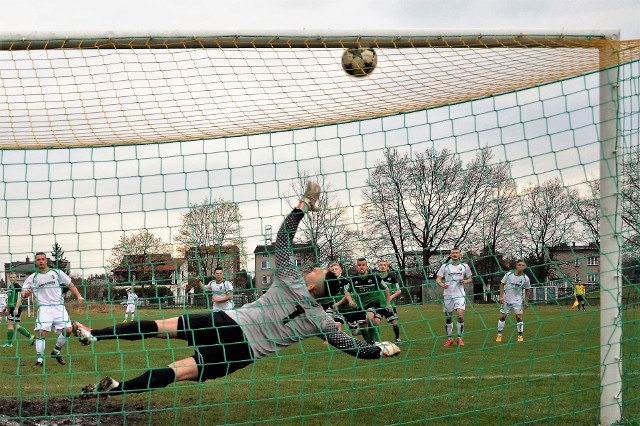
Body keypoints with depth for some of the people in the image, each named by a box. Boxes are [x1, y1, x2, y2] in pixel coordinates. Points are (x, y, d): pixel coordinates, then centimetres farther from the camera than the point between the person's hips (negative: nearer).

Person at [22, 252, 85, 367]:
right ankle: (40, 359, -9)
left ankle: (56, 351, 13)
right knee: (41, 332, -16)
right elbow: (24, 291, 7)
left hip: (59, 307, 1)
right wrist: (25, 294, -17)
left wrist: (78, 296, -3)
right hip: (44, 308, -1)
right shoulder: (33, 278, 8)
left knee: (67, 330, -10)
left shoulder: (57, 273, 9)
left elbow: (70, 285, 11)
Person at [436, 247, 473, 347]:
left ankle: (459, 338, -4)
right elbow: (438, 279, 0)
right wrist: (442, 284, -22)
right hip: (448, 295, 1)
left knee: (460, 315, -15)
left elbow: (470, 279, 17)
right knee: (448, 317, 4)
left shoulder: (465, 266, 7)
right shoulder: (445, 266, 4)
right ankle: (449, 338, 16)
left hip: (460, 295, -1)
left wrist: (465, 281, -5)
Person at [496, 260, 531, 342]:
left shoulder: (525, 278, -9)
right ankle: (499, 335, 12)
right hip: (506, 299, 0)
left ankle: (520, 336, 5)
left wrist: (526, 302, 4)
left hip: (517, 300, 0)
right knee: (502, 316, 2)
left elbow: (527, 289, 6)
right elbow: (502, 284, 1)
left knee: (519, 317, -5)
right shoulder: (509, 274, -10)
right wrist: (501, 296, -6)